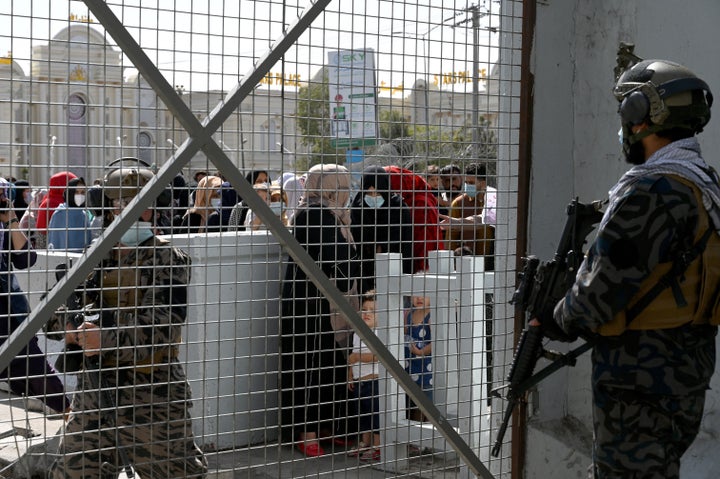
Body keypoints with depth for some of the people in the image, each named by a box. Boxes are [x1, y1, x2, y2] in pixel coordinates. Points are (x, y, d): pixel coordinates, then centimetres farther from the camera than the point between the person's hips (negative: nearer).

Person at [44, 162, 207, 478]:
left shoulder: (168, 261, -7)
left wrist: (106, 340, -26)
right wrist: (70, 326, -9)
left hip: (151, 396, -6)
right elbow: (52, 311, 13)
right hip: (95, 387, 6)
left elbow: (159, 327, -18)